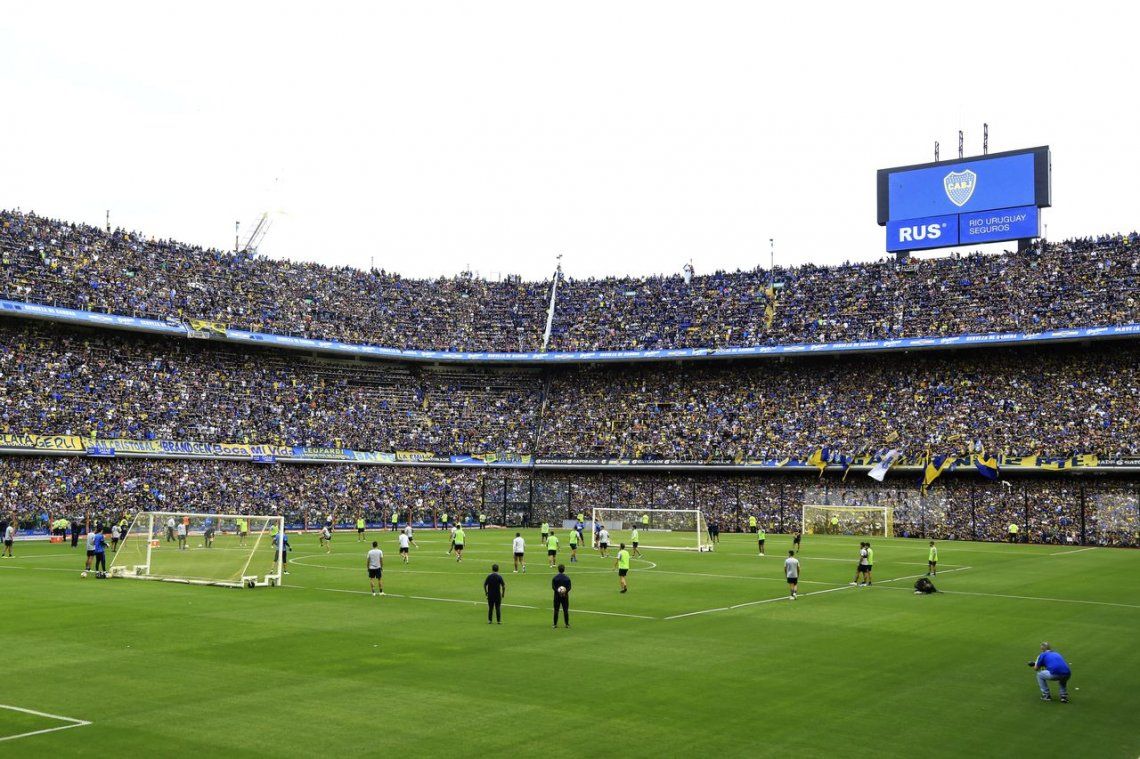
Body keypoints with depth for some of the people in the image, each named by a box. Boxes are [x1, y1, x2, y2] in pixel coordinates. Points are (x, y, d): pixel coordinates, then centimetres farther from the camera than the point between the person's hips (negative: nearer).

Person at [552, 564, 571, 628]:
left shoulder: (554, 578, 0)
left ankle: (555, 624, 4)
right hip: (565, 596, 0)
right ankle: (567, 624, 8)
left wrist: (557, 591, -17)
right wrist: (565, 591, -16)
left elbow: (553, 587, -9)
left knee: (556, 610, 4)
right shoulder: (567, 578, 1)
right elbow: (569, 587, -6)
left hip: (557, 596, 0)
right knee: (565, 610, 6)